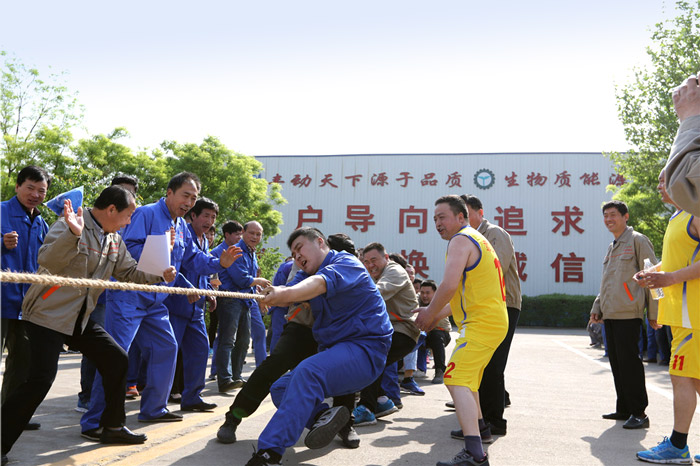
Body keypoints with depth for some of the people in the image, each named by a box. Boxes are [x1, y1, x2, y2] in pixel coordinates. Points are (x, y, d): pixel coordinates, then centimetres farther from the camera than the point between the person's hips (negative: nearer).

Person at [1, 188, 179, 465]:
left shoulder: (114, 241, 8)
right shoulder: (69, 224, -17)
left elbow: (130, 272, 16)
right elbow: (47, 261, -29)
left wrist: (159, 275, 0)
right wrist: (73, 234, -44)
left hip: (79, 317, 9)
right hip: (48, 314, -9)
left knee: (117, 359, 7)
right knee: (41, 379, -17)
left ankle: (112, 427, 22)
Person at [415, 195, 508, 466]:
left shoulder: (461, 240, -10)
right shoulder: (477, 239, 23)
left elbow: (449, 285, -22)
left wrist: (430, 312, -7)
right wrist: (438, 314, 21)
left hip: (481, 324, -11)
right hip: (495, 321, 11)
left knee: (457, 380, -21)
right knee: (468, 374, 29)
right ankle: (477, 423, 49)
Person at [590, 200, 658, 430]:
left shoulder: (637, 241, -4)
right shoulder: (612, 247, 21)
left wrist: (653, 312, -10)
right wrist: (597, 307, 19)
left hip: (628, 314, -8)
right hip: (610, 315, 8)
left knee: (629, 362, -9)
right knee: (616, 362, 10)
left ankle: (638, 413, -2)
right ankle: (624, 409, 19)